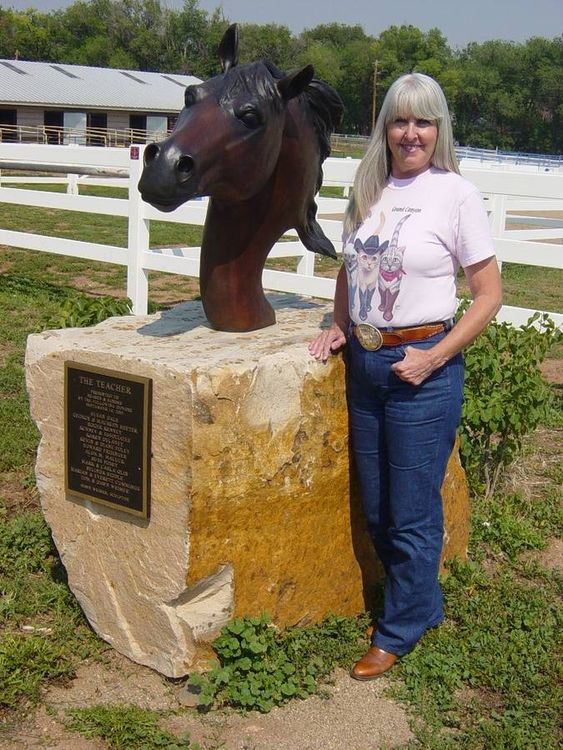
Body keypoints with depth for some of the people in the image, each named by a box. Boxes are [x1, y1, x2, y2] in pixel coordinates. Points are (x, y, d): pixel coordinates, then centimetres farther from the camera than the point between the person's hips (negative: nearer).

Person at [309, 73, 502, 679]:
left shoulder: (456, 194, -9)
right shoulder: (369, 190, 7)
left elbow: (488, 294, -9)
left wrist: (433, 358, -15)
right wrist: (340, 327, 7)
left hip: (421, 368, -6)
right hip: (364, 362, 6)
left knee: (412, 513, 5)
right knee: (376, 508, 16)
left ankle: (397, 633, 24)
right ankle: (425, 603, 38)